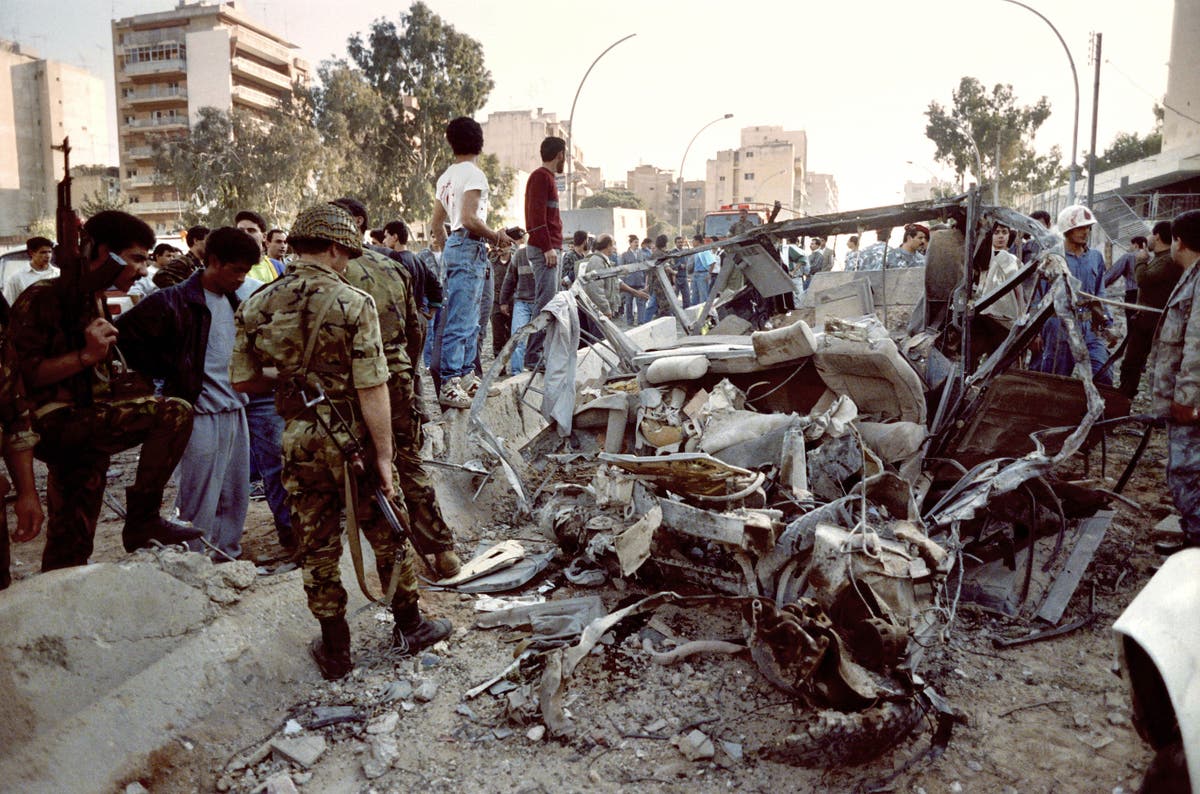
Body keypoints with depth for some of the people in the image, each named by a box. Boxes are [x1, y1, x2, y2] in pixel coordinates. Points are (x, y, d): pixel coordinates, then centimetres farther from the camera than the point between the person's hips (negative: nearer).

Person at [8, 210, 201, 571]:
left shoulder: (97, 303, 18)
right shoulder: (43, 298, -10)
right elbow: (23, 375, -17)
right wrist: (86, 356, -21)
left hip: (87, 427, 9)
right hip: (58, 422, -9)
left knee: (70, 548, 12)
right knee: (174, 413, -23)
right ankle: (142, 520, -15)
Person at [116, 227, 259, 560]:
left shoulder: (232, 302, 11)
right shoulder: (175, 301, -12)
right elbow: (125, 332, -15)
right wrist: (167, 370, -11)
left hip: (235, 410, 7)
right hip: (201, 415, -7)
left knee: (236, 497, 15)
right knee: (199, 505, -1)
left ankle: (227, 558, 29)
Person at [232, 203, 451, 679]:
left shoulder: (256, 306, 1)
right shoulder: (352, 303, -13)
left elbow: (241, 381, 6)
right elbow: (372, 390, -16)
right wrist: (384, 456, -11)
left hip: (298, 442, 4)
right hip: (353, 441, -3)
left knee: (317, 547, 13)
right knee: (387, 535, 14)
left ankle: (335, 651, 24)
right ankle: (409, 627, 29)